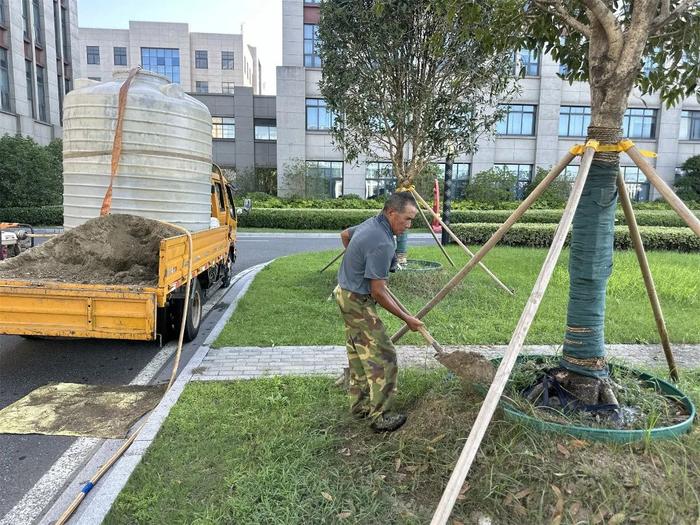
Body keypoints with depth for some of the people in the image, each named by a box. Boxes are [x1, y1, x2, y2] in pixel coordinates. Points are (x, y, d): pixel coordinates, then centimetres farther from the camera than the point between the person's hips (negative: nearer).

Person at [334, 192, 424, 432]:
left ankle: (359, 405, 29)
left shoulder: (371, 223, 3)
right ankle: (380, 416, 5)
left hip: (346, 293, 10)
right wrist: (407, 318, -15)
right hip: (358, 301, -10)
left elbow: (345, 234, 24)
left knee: (358, 353, 17)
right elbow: (378, 292, -24)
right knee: (383, 356, -4)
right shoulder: (382, 243, -27)